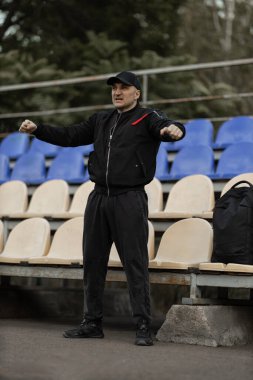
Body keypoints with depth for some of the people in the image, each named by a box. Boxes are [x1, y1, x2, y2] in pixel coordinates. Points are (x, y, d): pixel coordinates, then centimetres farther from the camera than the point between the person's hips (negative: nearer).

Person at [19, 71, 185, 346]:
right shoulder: (101, 120, 17)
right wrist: (37, 130, 9)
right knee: (92, 261, 10)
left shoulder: (147, 118, -2)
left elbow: (166, 127, -22)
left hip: (129, 199, -6)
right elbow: (69, 136, 20)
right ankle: (92, 322, 19)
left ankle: (143, 327, -3)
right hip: (99, 197, 7)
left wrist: (174, 130, -47)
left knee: (135, 263, -7)